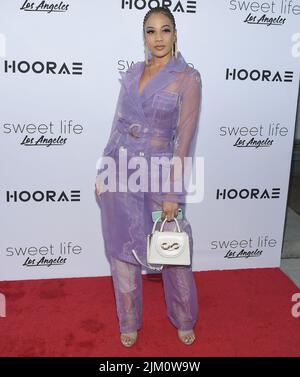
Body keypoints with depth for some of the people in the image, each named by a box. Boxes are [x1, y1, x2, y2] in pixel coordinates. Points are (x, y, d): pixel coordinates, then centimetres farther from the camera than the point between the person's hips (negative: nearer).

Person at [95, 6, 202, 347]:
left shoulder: (188, 78, -7)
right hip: (121, 170, 4)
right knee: (122, 248, 12)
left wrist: (173, 193, -13)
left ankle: (184, 320, 34)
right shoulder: (131, 74, 7)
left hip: (159, 172, -4)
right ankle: (129, 321, 33)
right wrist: (102, 172, 8)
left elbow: (184, 139, -11)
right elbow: (118, 124, 11)